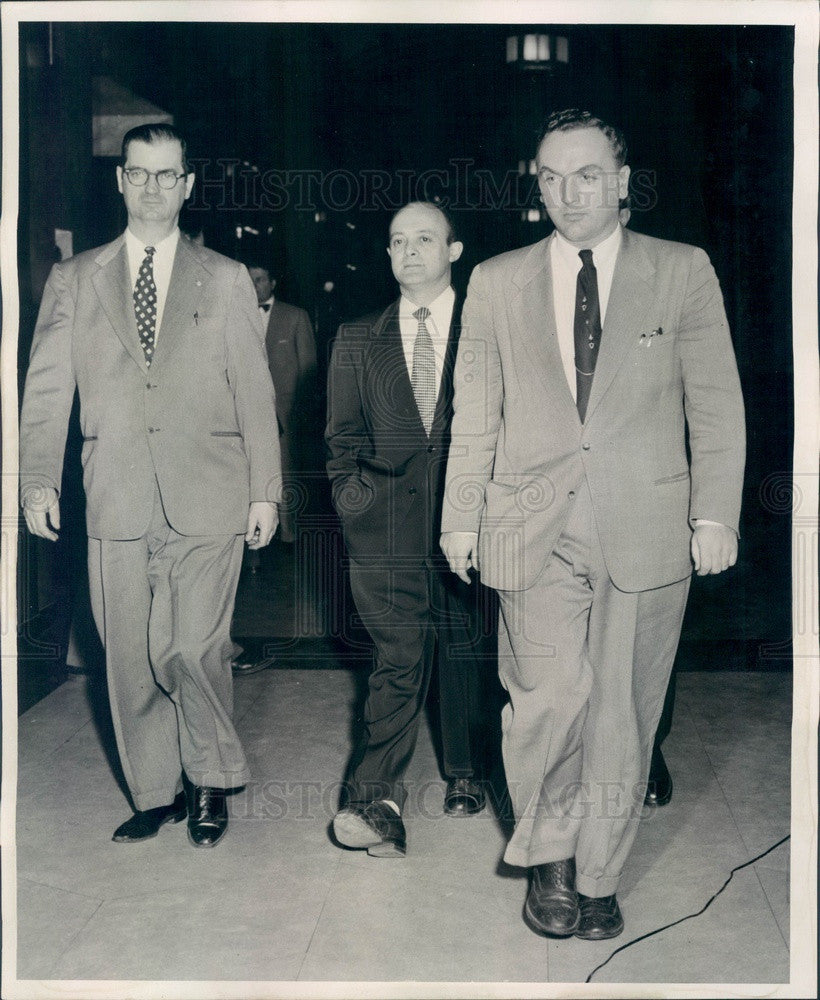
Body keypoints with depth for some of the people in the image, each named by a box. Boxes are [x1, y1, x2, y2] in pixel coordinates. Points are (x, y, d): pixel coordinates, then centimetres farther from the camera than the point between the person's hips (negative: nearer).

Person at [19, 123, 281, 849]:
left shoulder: (226, 279, 10)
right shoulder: (73, 280, 12)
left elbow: (255, 392, 6)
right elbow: (47, 387, 9)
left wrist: (265, 490, 2)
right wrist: (38, 480, -1)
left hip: (208, 500, -2)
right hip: (118, 501, 2)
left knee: (193, 648, -9)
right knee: (131, 659, 5)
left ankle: (213, 780, 15)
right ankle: (156, 793, 22)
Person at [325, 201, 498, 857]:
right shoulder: (358, 341, 11)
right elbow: (343, 436, 13)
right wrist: (352, 496, 2)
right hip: (388, 525, 0)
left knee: (466, 651, 11)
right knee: (399, 657, -10)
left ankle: (465, 775, 29)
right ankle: (378, 804, -13)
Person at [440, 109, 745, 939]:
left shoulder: (684, 273, 6)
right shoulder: (495, 282, 10)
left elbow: (716, 405, 5)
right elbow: (474, 413, 12)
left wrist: (715, 513, -2)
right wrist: (461, 516, 10)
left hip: (647, 528, 0)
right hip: (535, 528, 0)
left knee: (620, 713, 5)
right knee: (551, 696, -12)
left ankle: (598, 878, 25)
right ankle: (547, 858, 15)